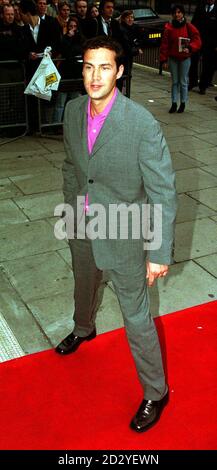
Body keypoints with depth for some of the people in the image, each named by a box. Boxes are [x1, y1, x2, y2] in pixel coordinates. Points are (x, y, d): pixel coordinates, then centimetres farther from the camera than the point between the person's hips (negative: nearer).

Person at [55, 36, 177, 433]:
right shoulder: (73, 110, -7)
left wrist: (160, 254, -18)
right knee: (84, 288, 31)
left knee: (136, 317, 6)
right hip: (82, 230, 6)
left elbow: (163, 192, -20)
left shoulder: (143, 124, -26)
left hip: (123, 236, -5)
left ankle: (155, 392, 29)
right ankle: (83, 330, 65)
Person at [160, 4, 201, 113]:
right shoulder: (169, 28, -1)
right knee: (175, 82, 9)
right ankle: (174, 103, 15)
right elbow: (164, 44, 0)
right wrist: (164, 59, -3)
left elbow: (197, 41, -5)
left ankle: (183, 103, 16)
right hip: (173, 58, 2)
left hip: (185, 58, -2)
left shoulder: (189, 27, -5)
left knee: (183, 82, 4)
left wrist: (190, 48, -24)